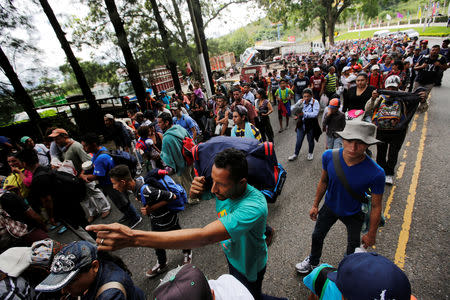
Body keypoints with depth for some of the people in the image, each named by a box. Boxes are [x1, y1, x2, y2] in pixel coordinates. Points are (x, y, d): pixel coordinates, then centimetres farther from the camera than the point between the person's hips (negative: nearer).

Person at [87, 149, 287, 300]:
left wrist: (134, 238, -57)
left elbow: (204, 237, -54)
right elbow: (197, 194, -5)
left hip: (248, 266, -6)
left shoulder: (254, 206, -46)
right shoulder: (223, 187, -24)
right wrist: (196, 190, -33)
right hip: (230, 253, 6)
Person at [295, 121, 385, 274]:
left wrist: (371, 233, -6)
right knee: (317, 236, 24)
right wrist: (315, 205, 1)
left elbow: (376, 206, -19)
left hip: (353, 214, -2)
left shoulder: (376, 173, -34)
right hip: (330, 207, 3)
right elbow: (323, 181, -8)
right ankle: (313, 262, 56)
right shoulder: (329, 156, -27)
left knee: (353, 247, 24)